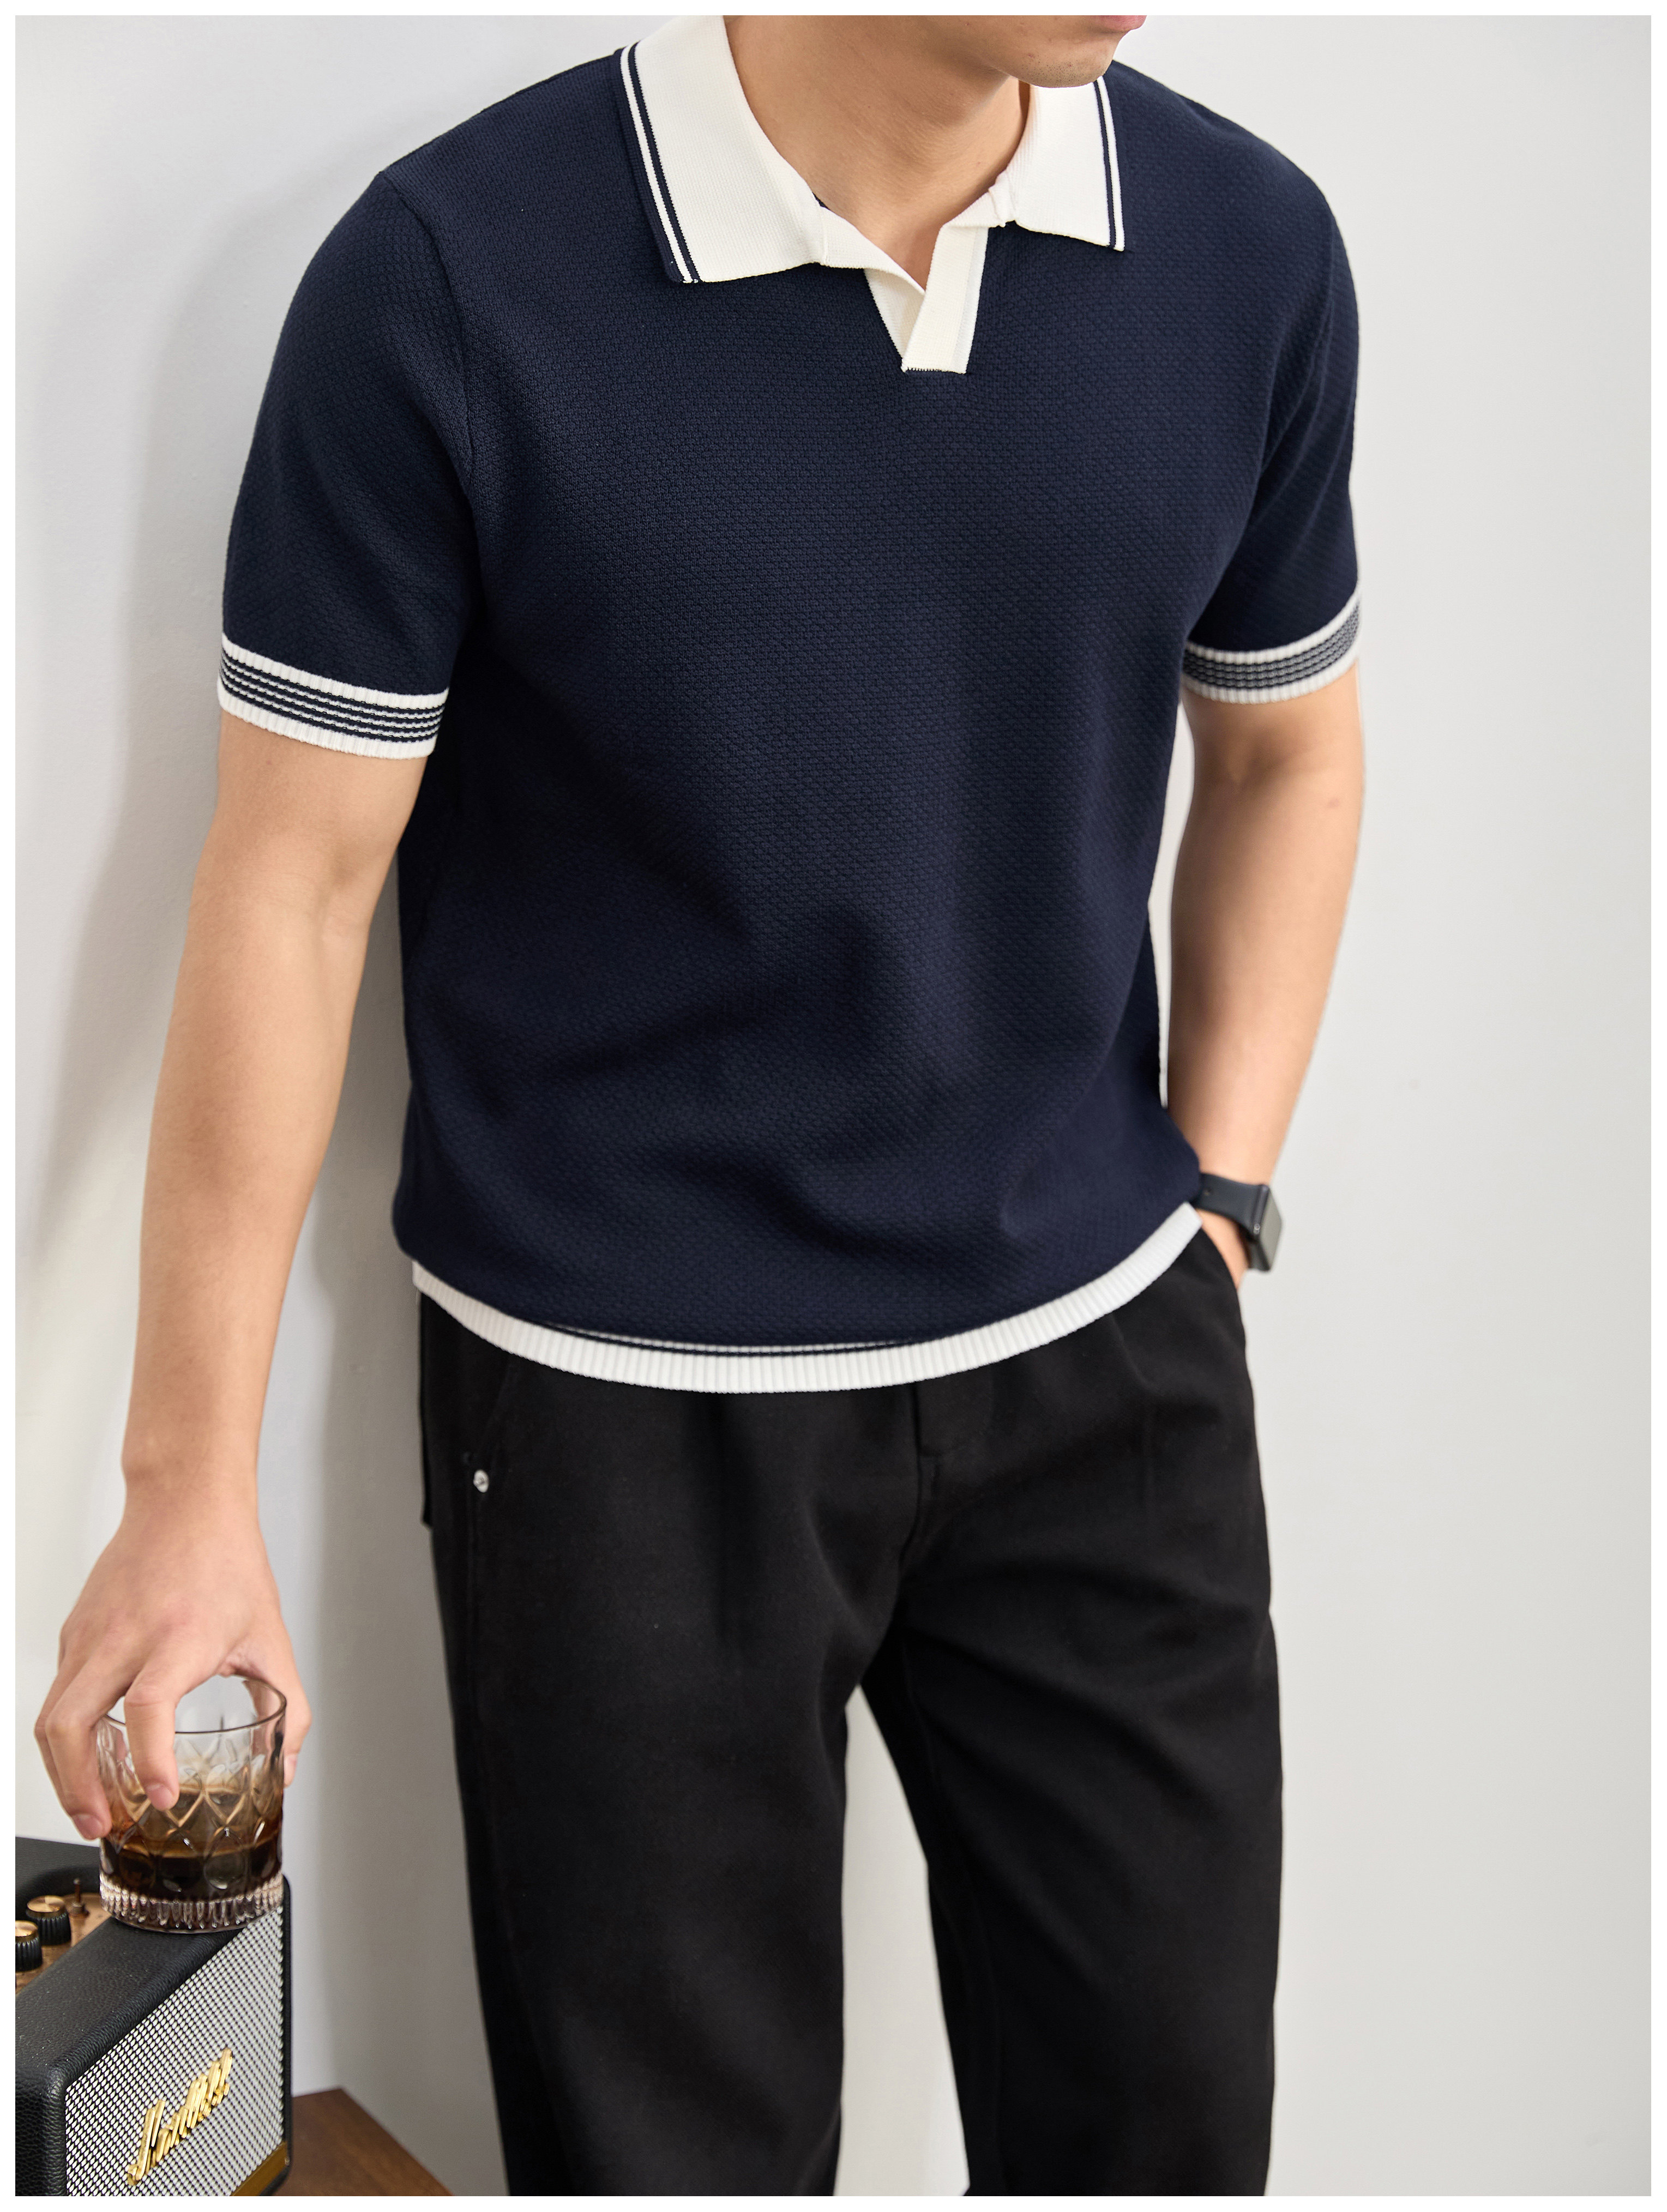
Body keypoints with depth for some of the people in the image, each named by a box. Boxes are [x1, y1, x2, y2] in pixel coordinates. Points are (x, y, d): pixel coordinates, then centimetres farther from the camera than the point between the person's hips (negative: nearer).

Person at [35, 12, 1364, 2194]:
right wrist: (192, 1481, -9)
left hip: (1105, 1368, 4)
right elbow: (291, 882, -10)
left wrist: (1218, 1200, 4)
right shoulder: (446, 280, -15)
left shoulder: (1250, 247, -3)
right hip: (625, 1404, -3)